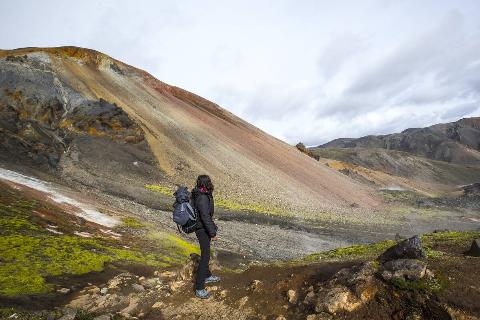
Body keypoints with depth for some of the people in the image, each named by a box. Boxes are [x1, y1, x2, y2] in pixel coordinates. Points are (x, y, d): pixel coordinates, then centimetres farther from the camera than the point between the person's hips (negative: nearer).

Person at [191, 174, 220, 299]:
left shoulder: (199, 194, 3)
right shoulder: (203, 198, -27)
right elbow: (205, 217, -28)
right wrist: (213, 233, -20)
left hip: (201, 228, 10)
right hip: (203, 230, -10)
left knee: (206, 253, 23)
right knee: (205, 257, -3)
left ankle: (207, 276, 42)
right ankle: (199, 288, 6)